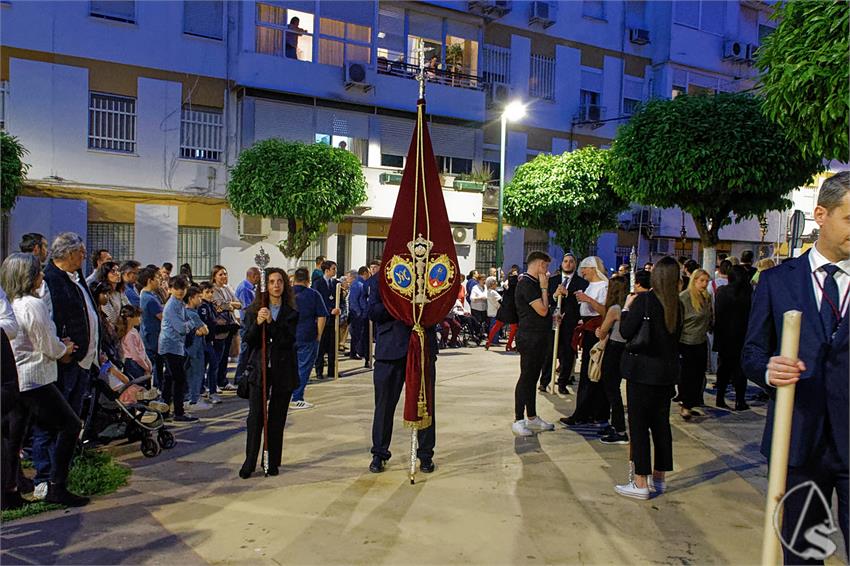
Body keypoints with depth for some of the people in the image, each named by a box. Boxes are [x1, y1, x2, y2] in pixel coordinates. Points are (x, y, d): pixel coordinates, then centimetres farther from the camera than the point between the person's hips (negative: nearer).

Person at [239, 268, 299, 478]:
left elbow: (289, 340, -10)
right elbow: (249, 340, -3)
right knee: (255, 417, -2)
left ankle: (273, 463, 18)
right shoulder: (253, 311, 4)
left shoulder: (291, 312, 2)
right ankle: (249, 462, 10)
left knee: (277, 419, 7)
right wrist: (257, 323, -20)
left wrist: (271, 322, -20)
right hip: (260, 368, 0)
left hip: (283, 369, 0)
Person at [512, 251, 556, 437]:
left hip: (538, 337, 10)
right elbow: (542, 310, -19)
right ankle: (518, 420, 2)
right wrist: (544, 288, -11)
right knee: (526, 378, -5)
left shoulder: (533, 283, 16)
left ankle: (532, 418, 24)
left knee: (532, 378, 15)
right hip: (530, 337, -10)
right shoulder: (526, 283, -15)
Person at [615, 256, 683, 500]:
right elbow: (674, 335, 15)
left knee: (639, 424, 1)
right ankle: (659, 477, 26)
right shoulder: (677, 305, 3)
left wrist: (627, 308, 0)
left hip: (642, 369, -6)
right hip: (667, 371, 6)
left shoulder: (643, 300, -15)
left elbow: (626, 332, -14)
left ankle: (641, 482, 5)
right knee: (661, 423, 15)